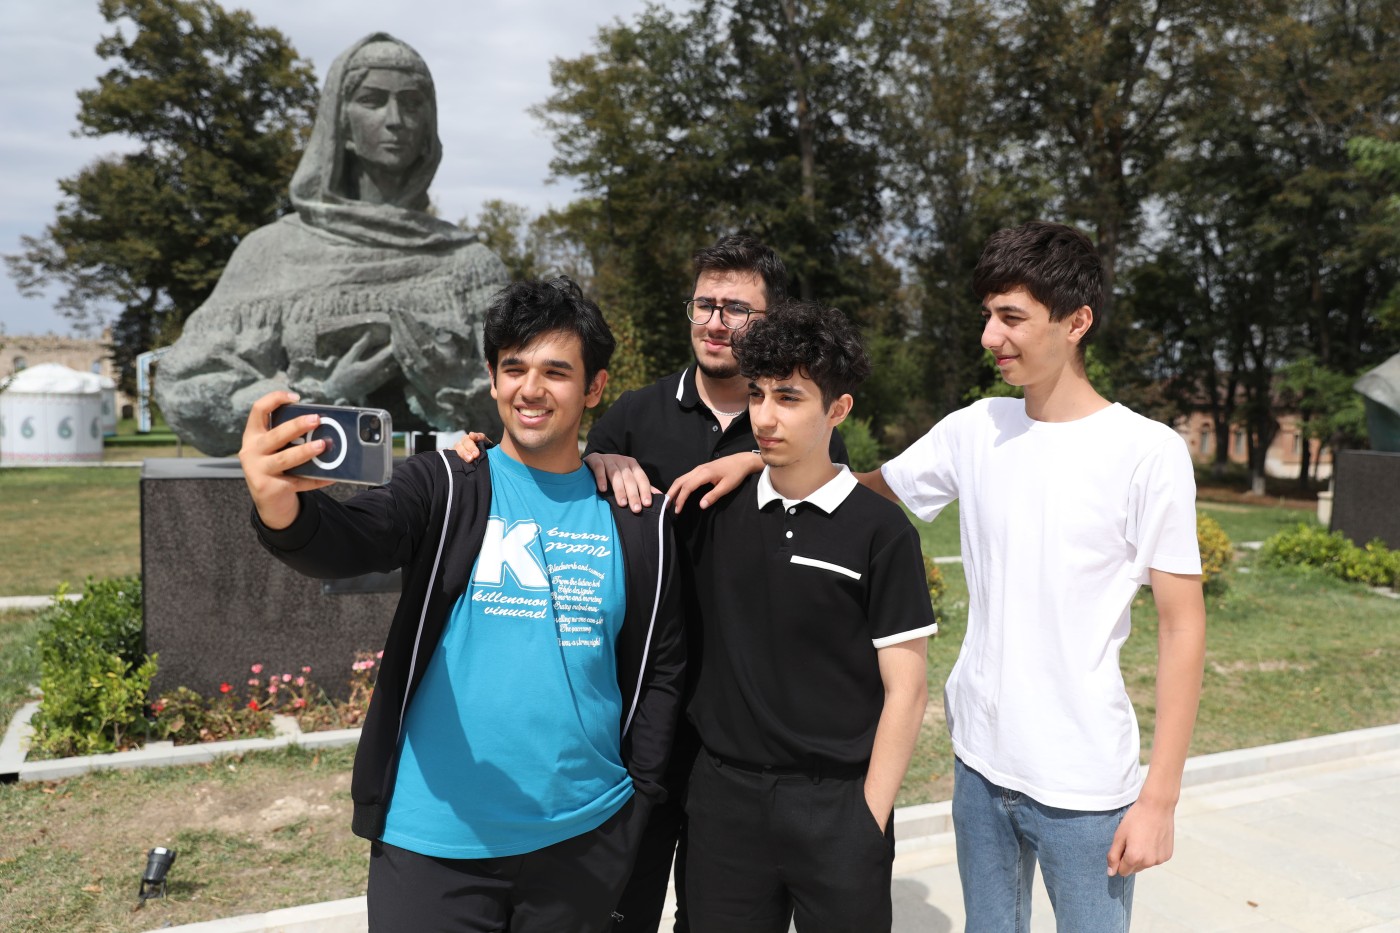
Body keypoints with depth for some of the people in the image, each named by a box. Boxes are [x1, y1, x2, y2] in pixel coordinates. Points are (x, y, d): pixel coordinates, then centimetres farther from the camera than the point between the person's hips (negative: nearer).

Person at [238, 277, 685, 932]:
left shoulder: (638, 519, 2)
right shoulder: (442, 484, -4)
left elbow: (659, 667, 6)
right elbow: (353, 540, -22)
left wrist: (640, 798, 3)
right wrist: (284, 510, -43)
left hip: (583, 836, 2)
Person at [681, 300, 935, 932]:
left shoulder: (881, 531, -8)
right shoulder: (716, 508, 1)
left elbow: (905, 691, -5)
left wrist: (869, 820, -8)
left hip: (835, 802, -2)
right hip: (723, 794, 3)